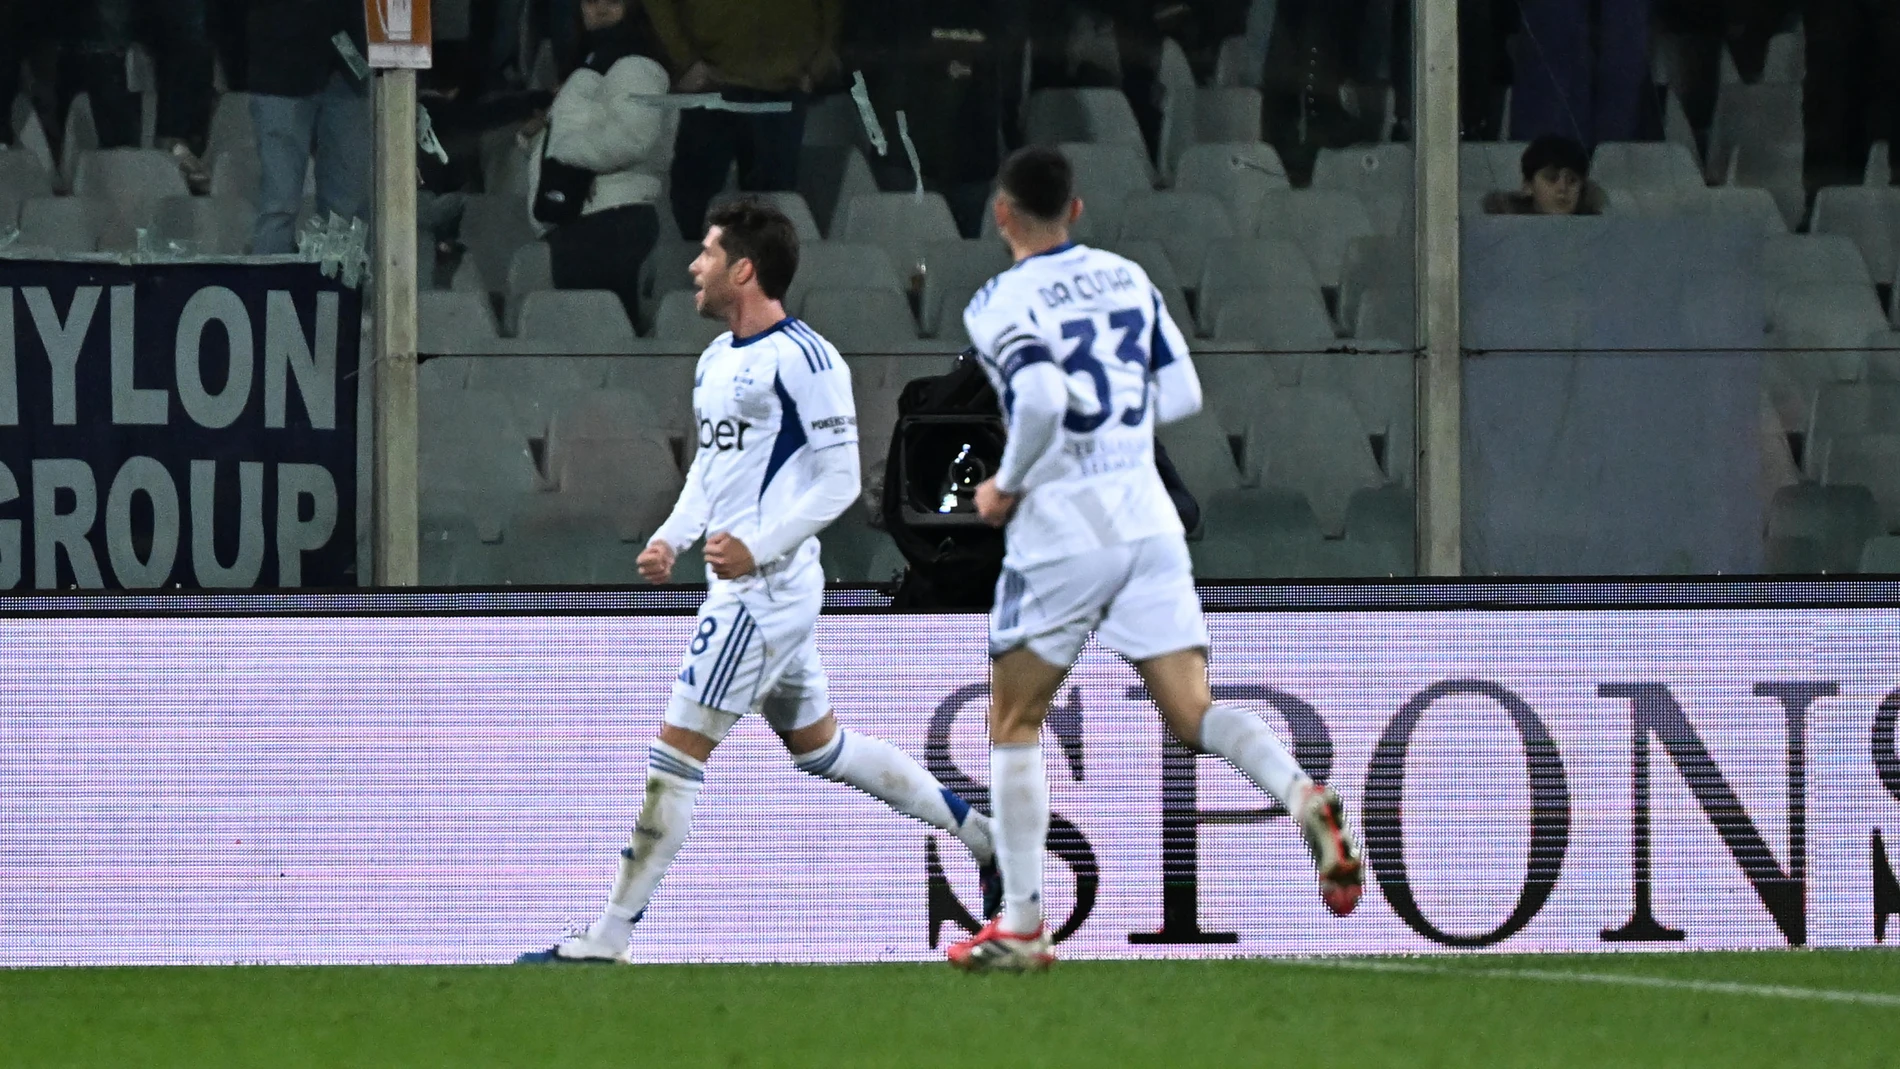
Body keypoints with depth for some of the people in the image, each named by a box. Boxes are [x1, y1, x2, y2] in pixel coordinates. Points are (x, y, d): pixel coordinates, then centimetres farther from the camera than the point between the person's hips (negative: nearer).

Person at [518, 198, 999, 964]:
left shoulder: (803, 360, -15)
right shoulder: (716, 361, 14)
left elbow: (840, 479, -15)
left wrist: (757, 547, -24)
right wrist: (672, 538, 8)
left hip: (766, 585, -11)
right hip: (741, 586, 11)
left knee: (677, 750, -10)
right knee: (819, 745, 19)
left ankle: (607, 940, -8)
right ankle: (983, 837, 27)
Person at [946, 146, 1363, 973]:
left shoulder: (999, 305, -7)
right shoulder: (1126, 278, 11)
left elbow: (1042, 401, -23)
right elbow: (1182, 395, 11)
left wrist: (1007, 485, -8)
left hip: (1060, 532, -5)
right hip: (1147, 522, 5)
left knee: (1013, 726, 10)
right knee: (1191, 711, 1)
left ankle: (1019, 926, 9)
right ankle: (1305, 799, -28)